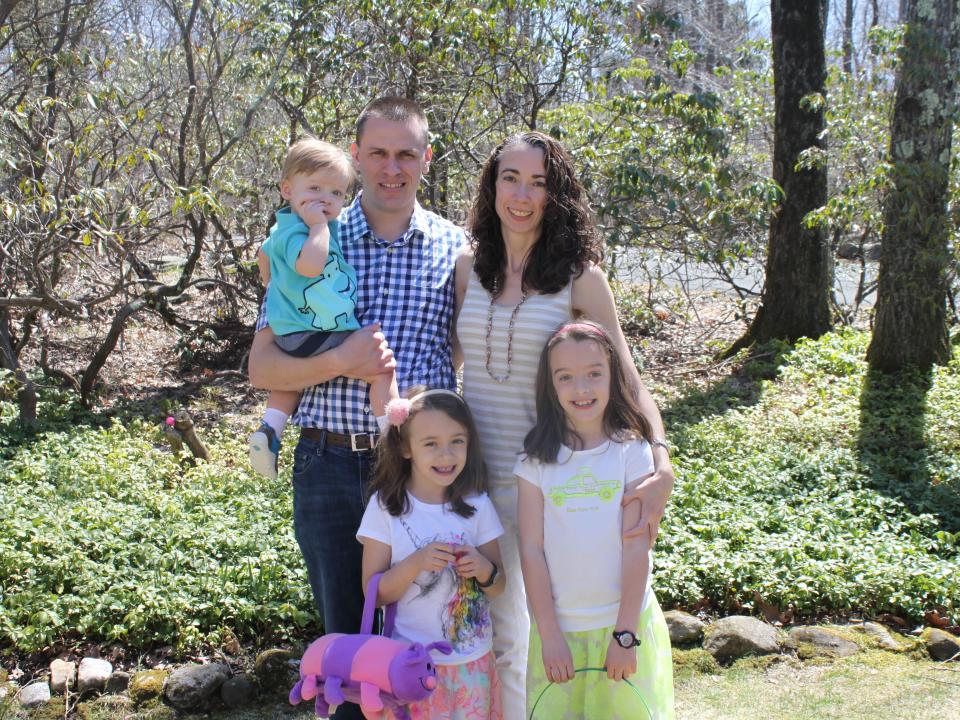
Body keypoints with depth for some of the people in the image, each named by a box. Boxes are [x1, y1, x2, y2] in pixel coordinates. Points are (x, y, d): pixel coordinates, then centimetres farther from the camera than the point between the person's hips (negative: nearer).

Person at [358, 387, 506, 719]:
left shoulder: (477, 505, -1)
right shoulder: (385, 506, -7)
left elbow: (498, 588, 7)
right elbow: (374, 593, -7)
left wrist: (485, 570, -15)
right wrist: (417, 562, -23)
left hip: (471, 662, 2)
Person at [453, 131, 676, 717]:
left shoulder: (581, 277, -5)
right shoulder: (469, 269, 4)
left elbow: (627, 381, -8)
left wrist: (662, 467, -24)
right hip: (477, 477, 3)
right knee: (492, 631, 13)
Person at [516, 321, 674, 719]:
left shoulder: (632, 451, -5)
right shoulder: (537, 459, -3)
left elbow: (636, 548, -7)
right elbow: (531, 549, -4)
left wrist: (625, 634, -9)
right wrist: (549, 634, -7)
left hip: (625, 623, -1)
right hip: (559, 626, 1)